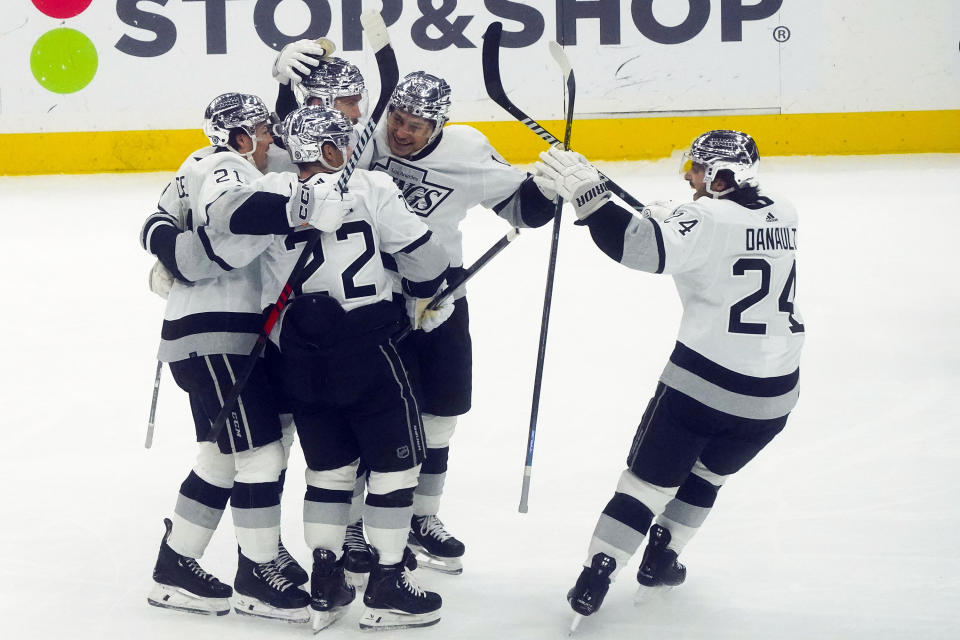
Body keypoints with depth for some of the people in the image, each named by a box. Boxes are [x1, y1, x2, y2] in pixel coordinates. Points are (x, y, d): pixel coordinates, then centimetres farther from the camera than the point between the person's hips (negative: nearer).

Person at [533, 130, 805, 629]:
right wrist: (674, 218, 22)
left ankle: (595, 579, 6)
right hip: (773, 394, 6)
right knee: (709, 474, 27)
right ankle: (659, 562, 33)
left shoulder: (708, 219, -14)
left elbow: (641, 247, -28)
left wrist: (586, 193, -26)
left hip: (704, 380, -5)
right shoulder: (781, 215, 6)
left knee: (650, 477, 7)